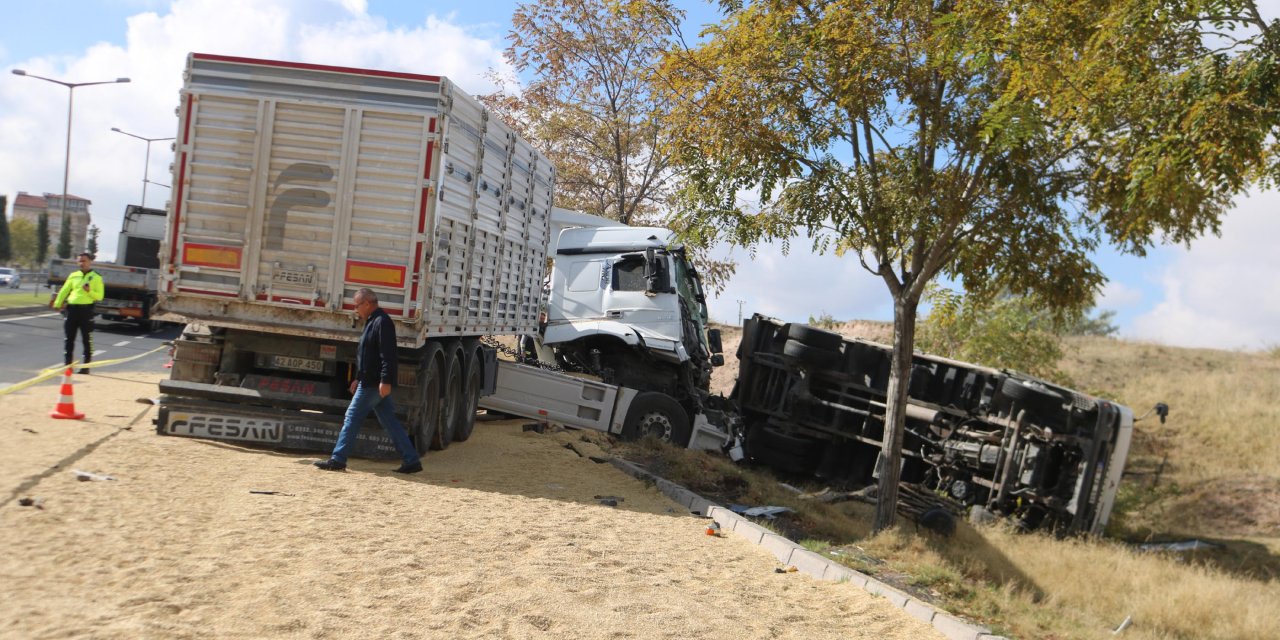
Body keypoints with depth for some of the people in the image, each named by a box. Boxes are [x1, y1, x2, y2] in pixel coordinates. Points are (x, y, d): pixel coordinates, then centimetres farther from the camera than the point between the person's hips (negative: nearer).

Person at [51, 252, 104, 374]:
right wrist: (57, 304, 3)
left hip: (86, 309, -4)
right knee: (69, 339, 7)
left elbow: (99, 296, -2)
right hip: (72, 308, 4)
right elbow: (64, 291, 13)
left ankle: (86, 366, 6)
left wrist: (89, 291, -19)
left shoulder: (96, 278, 2)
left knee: (87, 340, 0)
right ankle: (67, 364, 15)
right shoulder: (73, 276, 12)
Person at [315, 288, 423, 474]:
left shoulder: (382, 322, -13)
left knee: (352, 418, -2)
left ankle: (337, 460, 5)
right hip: (372, 382, 10)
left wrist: (385, 381, -26)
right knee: (390, 422, 9)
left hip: (373, 384, -10)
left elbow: (388, 355, -22)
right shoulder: (373, 322, 19)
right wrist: (358, 378, 26)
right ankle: (412, 460, 9)